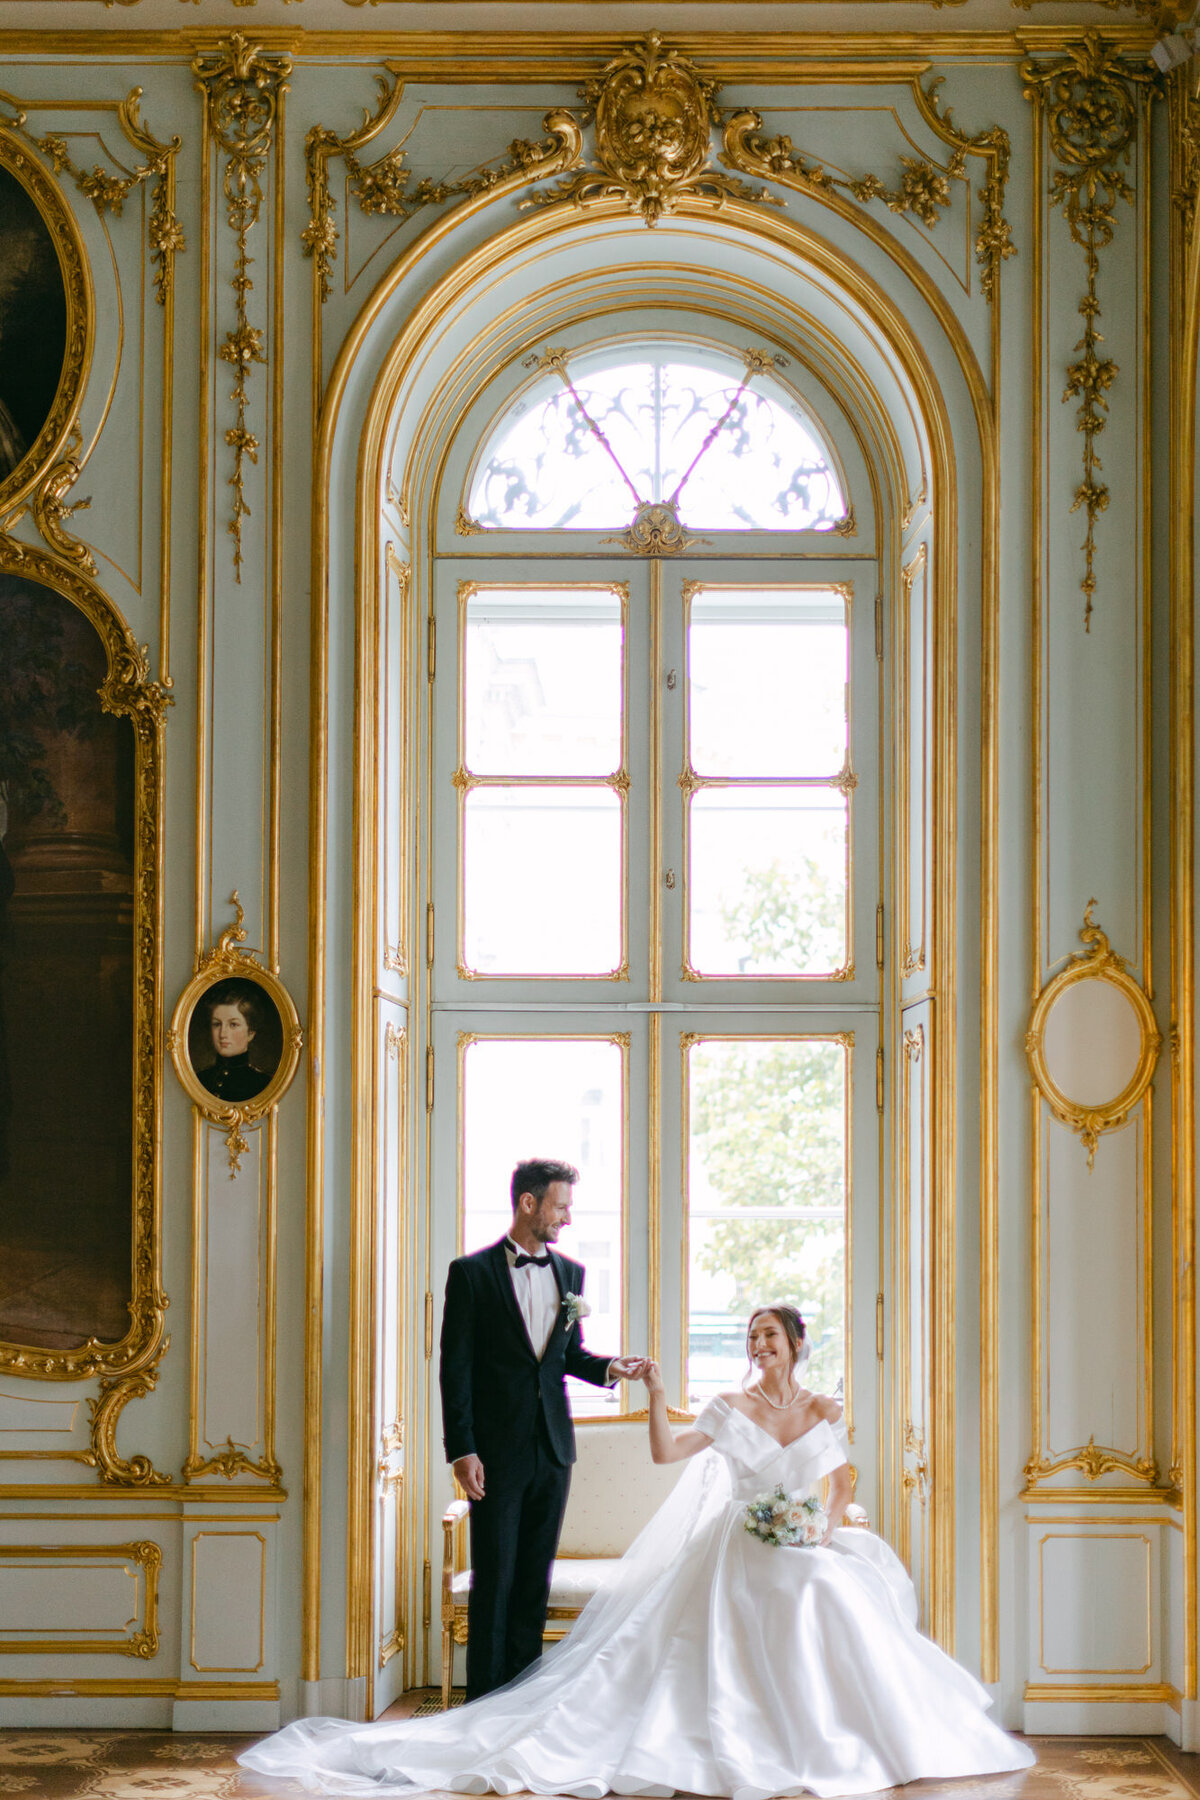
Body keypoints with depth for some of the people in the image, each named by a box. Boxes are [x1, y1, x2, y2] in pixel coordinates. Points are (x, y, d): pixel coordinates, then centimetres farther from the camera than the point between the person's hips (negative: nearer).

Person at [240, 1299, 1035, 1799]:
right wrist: (656, 1394, -13)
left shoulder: (828, 1413, 8)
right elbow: (665, 1451, -2)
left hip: (814, 1553, 2)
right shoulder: (733, 1410, 4)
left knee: (832, 1603, -23)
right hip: (744, 1555, -2)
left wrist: (828, 1527, -3)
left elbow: (842, 1487, 15)